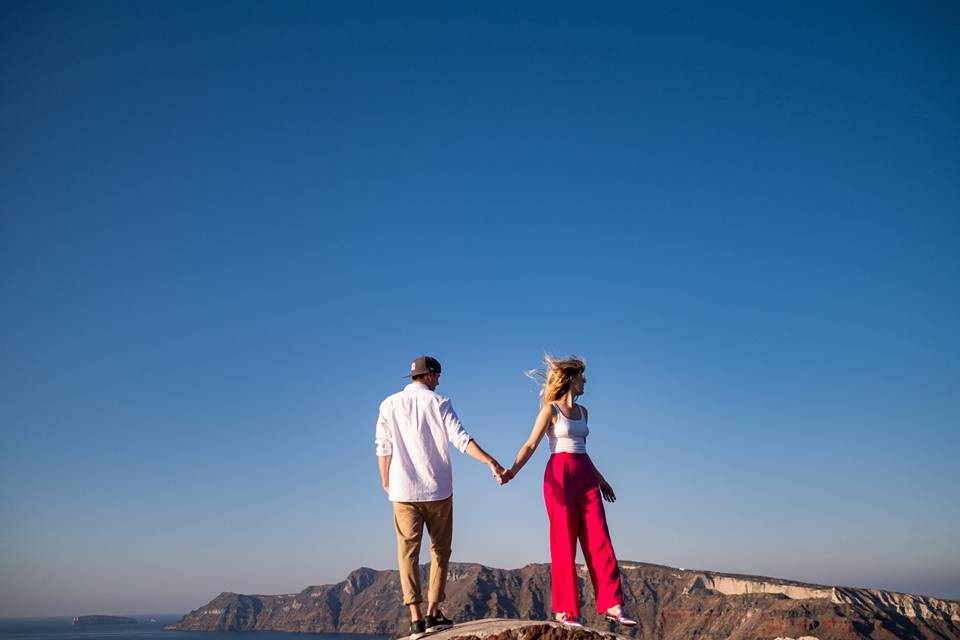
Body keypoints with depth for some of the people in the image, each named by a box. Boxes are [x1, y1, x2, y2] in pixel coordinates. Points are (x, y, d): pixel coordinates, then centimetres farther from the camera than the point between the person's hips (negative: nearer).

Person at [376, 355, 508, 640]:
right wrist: (491, 462, -13)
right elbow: (461, 439, -11)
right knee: (440, 551, 12)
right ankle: (433, 612, 11)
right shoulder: (439, 402, -1)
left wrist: (386, 482, 13)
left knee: (408, 551, 3)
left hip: (403, 491, 1)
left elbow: (383, 448, 2)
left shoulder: (389, 405, 4)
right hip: (438, 489, -1)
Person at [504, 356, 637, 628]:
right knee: (564, 544, -2)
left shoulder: (582, 411, 15)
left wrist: (601, 479, 29)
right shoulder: (551, 410, -4)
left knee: (600, 541, 1)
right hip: (560, 475, -6)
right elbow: (531, 445, -8)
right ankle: (564, 610, 6)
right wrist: (513, 470, -24)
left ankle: (611, 605, 5)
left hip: (586, 476, 7)